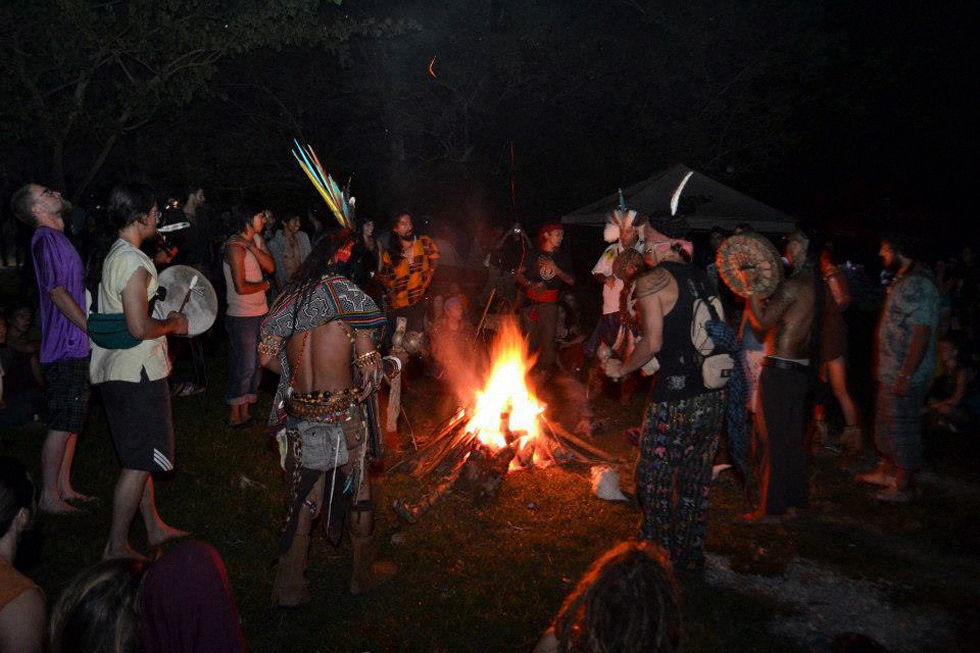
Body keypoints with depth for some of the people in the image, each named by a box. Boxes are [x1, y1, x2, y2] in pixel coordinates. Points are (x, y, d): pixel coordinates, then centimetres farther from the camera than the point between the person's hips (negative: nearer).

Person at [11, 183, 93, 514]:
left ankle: (64, 488, 23)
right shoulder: (45, 239, -12)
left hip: (76, 347, 9)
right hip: (66, 349, -9)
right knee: (62, 425, -4)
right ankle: (49, 496, 5)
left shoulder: (58, 238, 17)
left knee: (72, 423, 14)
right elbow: (57, 292, -18)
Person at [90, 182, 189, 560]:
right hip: (137, 373, -11)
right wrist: (174, 323, -9)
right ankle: (116, 548, 6)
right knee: (139, 462, -2)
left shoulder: (116, 256, 13)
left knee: (140, 457, 18)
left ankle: (154, 528, 31)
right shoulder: (133, 262, -19)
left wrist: (166, 321, 16)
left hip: (120, 371, 11)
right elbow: (139, 327, -25)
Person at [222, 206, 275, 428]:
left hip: (260, 313, 8)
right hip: (241, 317, -8)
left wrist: (252, 246, -14)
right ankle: (235, 415, 12)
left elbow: (270, 267, -2)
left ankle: (245, 411, 25)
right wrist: (265, 284, -3)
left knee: (256, 364, 13)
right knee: (244, 366, -2)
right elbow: (241, 287, -20)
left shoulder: (256, 239, 9)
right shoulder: (234, 247, -16)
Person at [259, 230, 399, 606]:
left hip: (299, 414, 4)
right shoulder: (352, 298, -11)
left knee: (302, 498, 16)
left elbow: (267, 356, 5)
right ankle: (363, 574, 34)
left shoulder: (290, 300, 3)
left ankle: (289, 587, 23)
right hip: (343, 414, -4)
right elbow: (369, 367, -13)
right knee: (358, 492, 16)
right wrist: (391, 366, 9)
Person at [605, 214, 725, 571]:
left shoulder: (651, 280, -12)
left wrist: (621, 368, -3)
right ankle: (690, 557, 30)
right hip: (712, 394, 7)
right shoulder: (700, 276, 9)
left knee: (655, 478, 11)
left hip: (675, 397, -7)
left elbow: (653, 343, -18)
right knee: (695, 480, 17)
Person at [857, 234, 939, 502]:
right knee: (887, 424, 21)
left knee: (903, 429, 2)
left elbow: (922, 333, -25)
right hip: (890, 371, 10)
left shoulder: (918, 284, -20)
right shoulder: (901, 280, 12)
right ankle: (886, 472, 36)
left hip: (905, 375, -10)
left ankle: (902, 486, 14)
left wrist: (906, 376, -26)